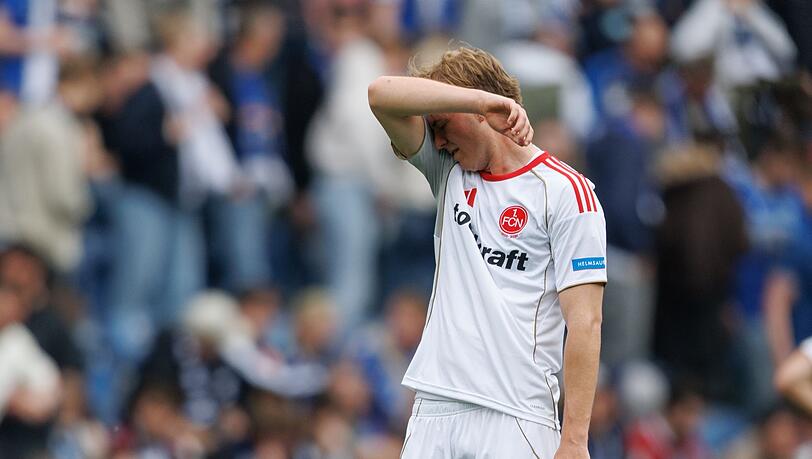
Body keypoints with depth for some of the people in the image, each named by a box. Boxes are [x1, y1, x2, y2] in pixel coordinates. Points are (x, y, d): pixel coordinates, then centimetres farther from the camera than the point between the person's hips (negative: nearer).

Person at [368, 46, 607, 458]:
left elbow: (584, 323, -9)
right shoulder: (451, 172, 14)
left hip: (513, 420, -5)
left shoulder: (566, 191, -4)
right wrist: (479, 97, -14)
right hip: (432, 409, 5)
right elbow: (382, 94, 0)